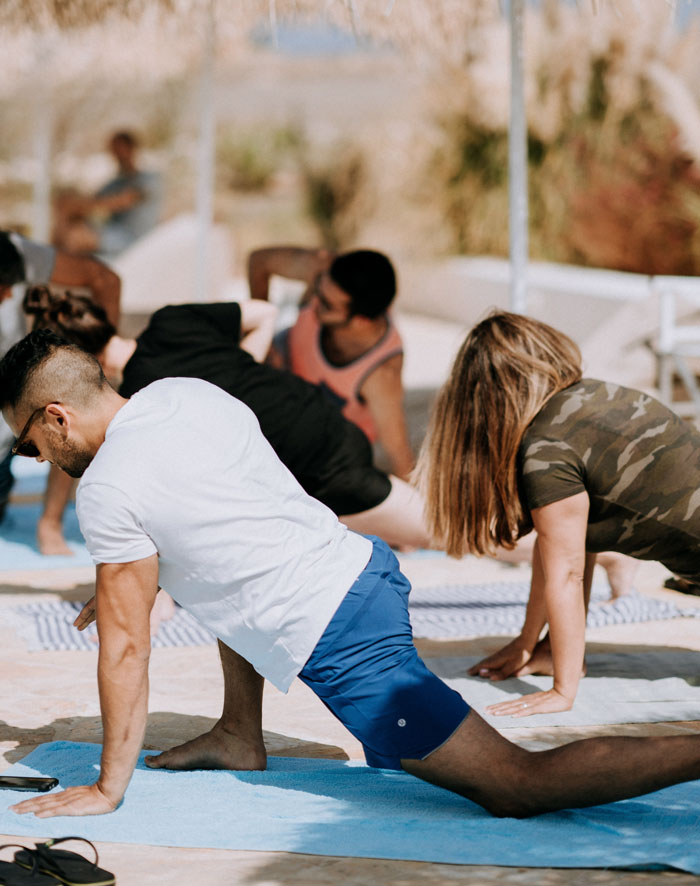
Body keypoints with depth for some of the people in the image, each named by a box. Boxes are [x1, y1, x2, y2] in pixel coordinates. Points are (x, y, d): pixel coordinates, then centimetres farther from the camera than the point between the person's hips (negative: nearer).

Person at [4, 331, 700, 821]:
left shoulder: (107, 492, -12)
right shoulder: (184, 392, 12)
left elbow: (125, 646, -10)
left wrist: (107, 789, -1)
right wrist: (128, 585, 35)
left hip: (343, 648, -9)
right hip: (367, 564, 10)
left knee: (518, 788, -11)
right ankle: (239, 739, 33)